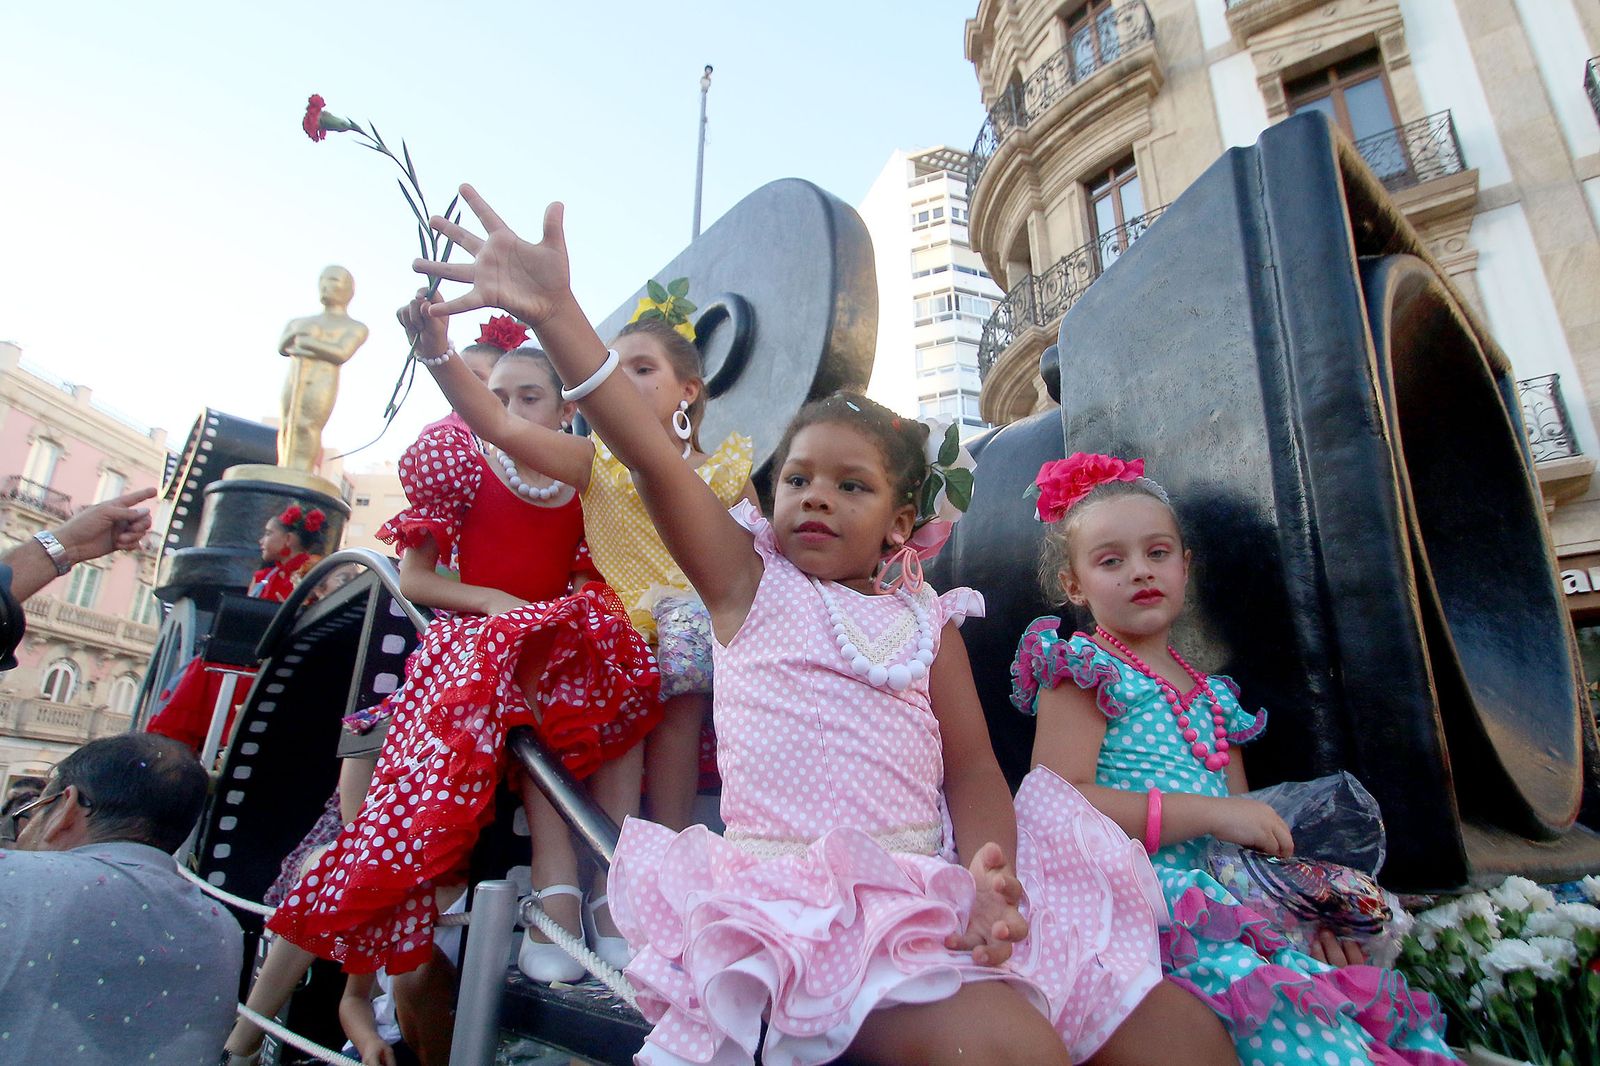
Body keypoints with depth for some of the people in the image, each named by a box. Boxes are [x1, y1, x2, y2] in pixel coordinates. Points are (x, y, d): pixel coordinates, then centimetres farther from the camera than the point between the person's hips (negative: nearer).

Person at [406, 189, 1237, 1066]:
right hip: (796, 896, -4)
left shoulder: (929, 622, 13)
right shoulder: (750, 582, 6)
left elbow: (972, 769, 6)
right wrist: (556, 315, -17)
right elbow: (653, 459, -7)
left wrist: (990, 877, -15)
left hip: (926, 889, 5)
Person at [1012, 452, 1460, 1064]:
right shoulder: (1084, 671, -2)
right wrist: (1210, 812, -16)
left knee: (1375, 1000, -13)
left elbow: (1252, 830, 21)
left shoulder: (1212, 697, 20)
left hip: (1223, 895, 7)